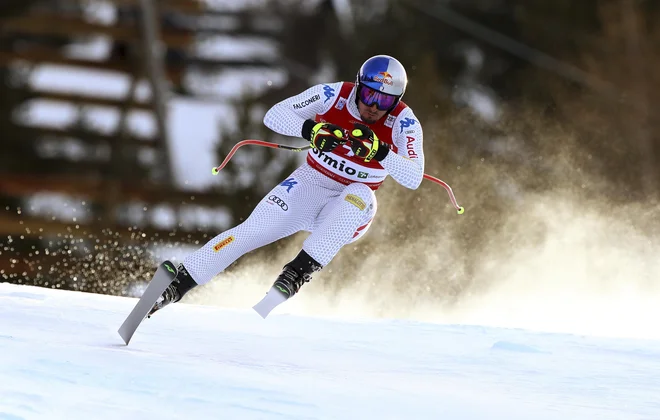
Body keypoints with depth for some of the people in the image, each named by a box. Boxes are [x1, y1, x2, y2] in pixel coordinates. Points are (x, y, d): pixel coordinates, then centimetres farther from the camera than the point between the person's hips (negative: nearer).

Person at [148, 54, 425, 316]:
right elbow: (274, 115, -19)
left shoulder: (403, 122, -17)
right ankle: (177, 286, -9)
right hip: (309, 185, 1)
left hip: (349, 209, -1)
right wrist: (311, 129, -37)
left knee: (358, 196, -35)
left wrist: (380, 151, -44)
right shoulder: (334, 95, -15)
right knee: (251, 232, -16)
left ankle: (300, 270, -37)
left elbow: (413, 179, -28)